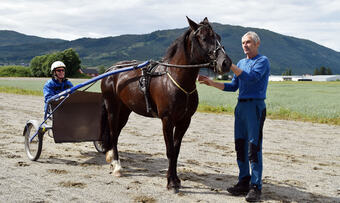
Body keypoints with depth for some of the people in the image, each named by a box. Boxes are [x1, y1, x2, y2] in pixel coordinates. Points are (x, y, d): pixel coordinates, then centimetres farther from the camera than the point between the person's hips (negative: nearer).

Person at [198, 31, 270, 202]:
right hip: (240, 106, 8)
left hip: (255, 106, -8)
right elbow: (233, 86, 20)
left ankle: (255, 187, -4)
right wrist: (212, 83, 10)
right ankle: (244, 182, 17)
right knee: (240, 146, 9)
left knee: (254, 148, -8)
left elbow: (252, 78, -21)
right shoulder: (241, 63, 18)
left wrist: (230, 65, -23)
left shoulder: (262, 61, -4)